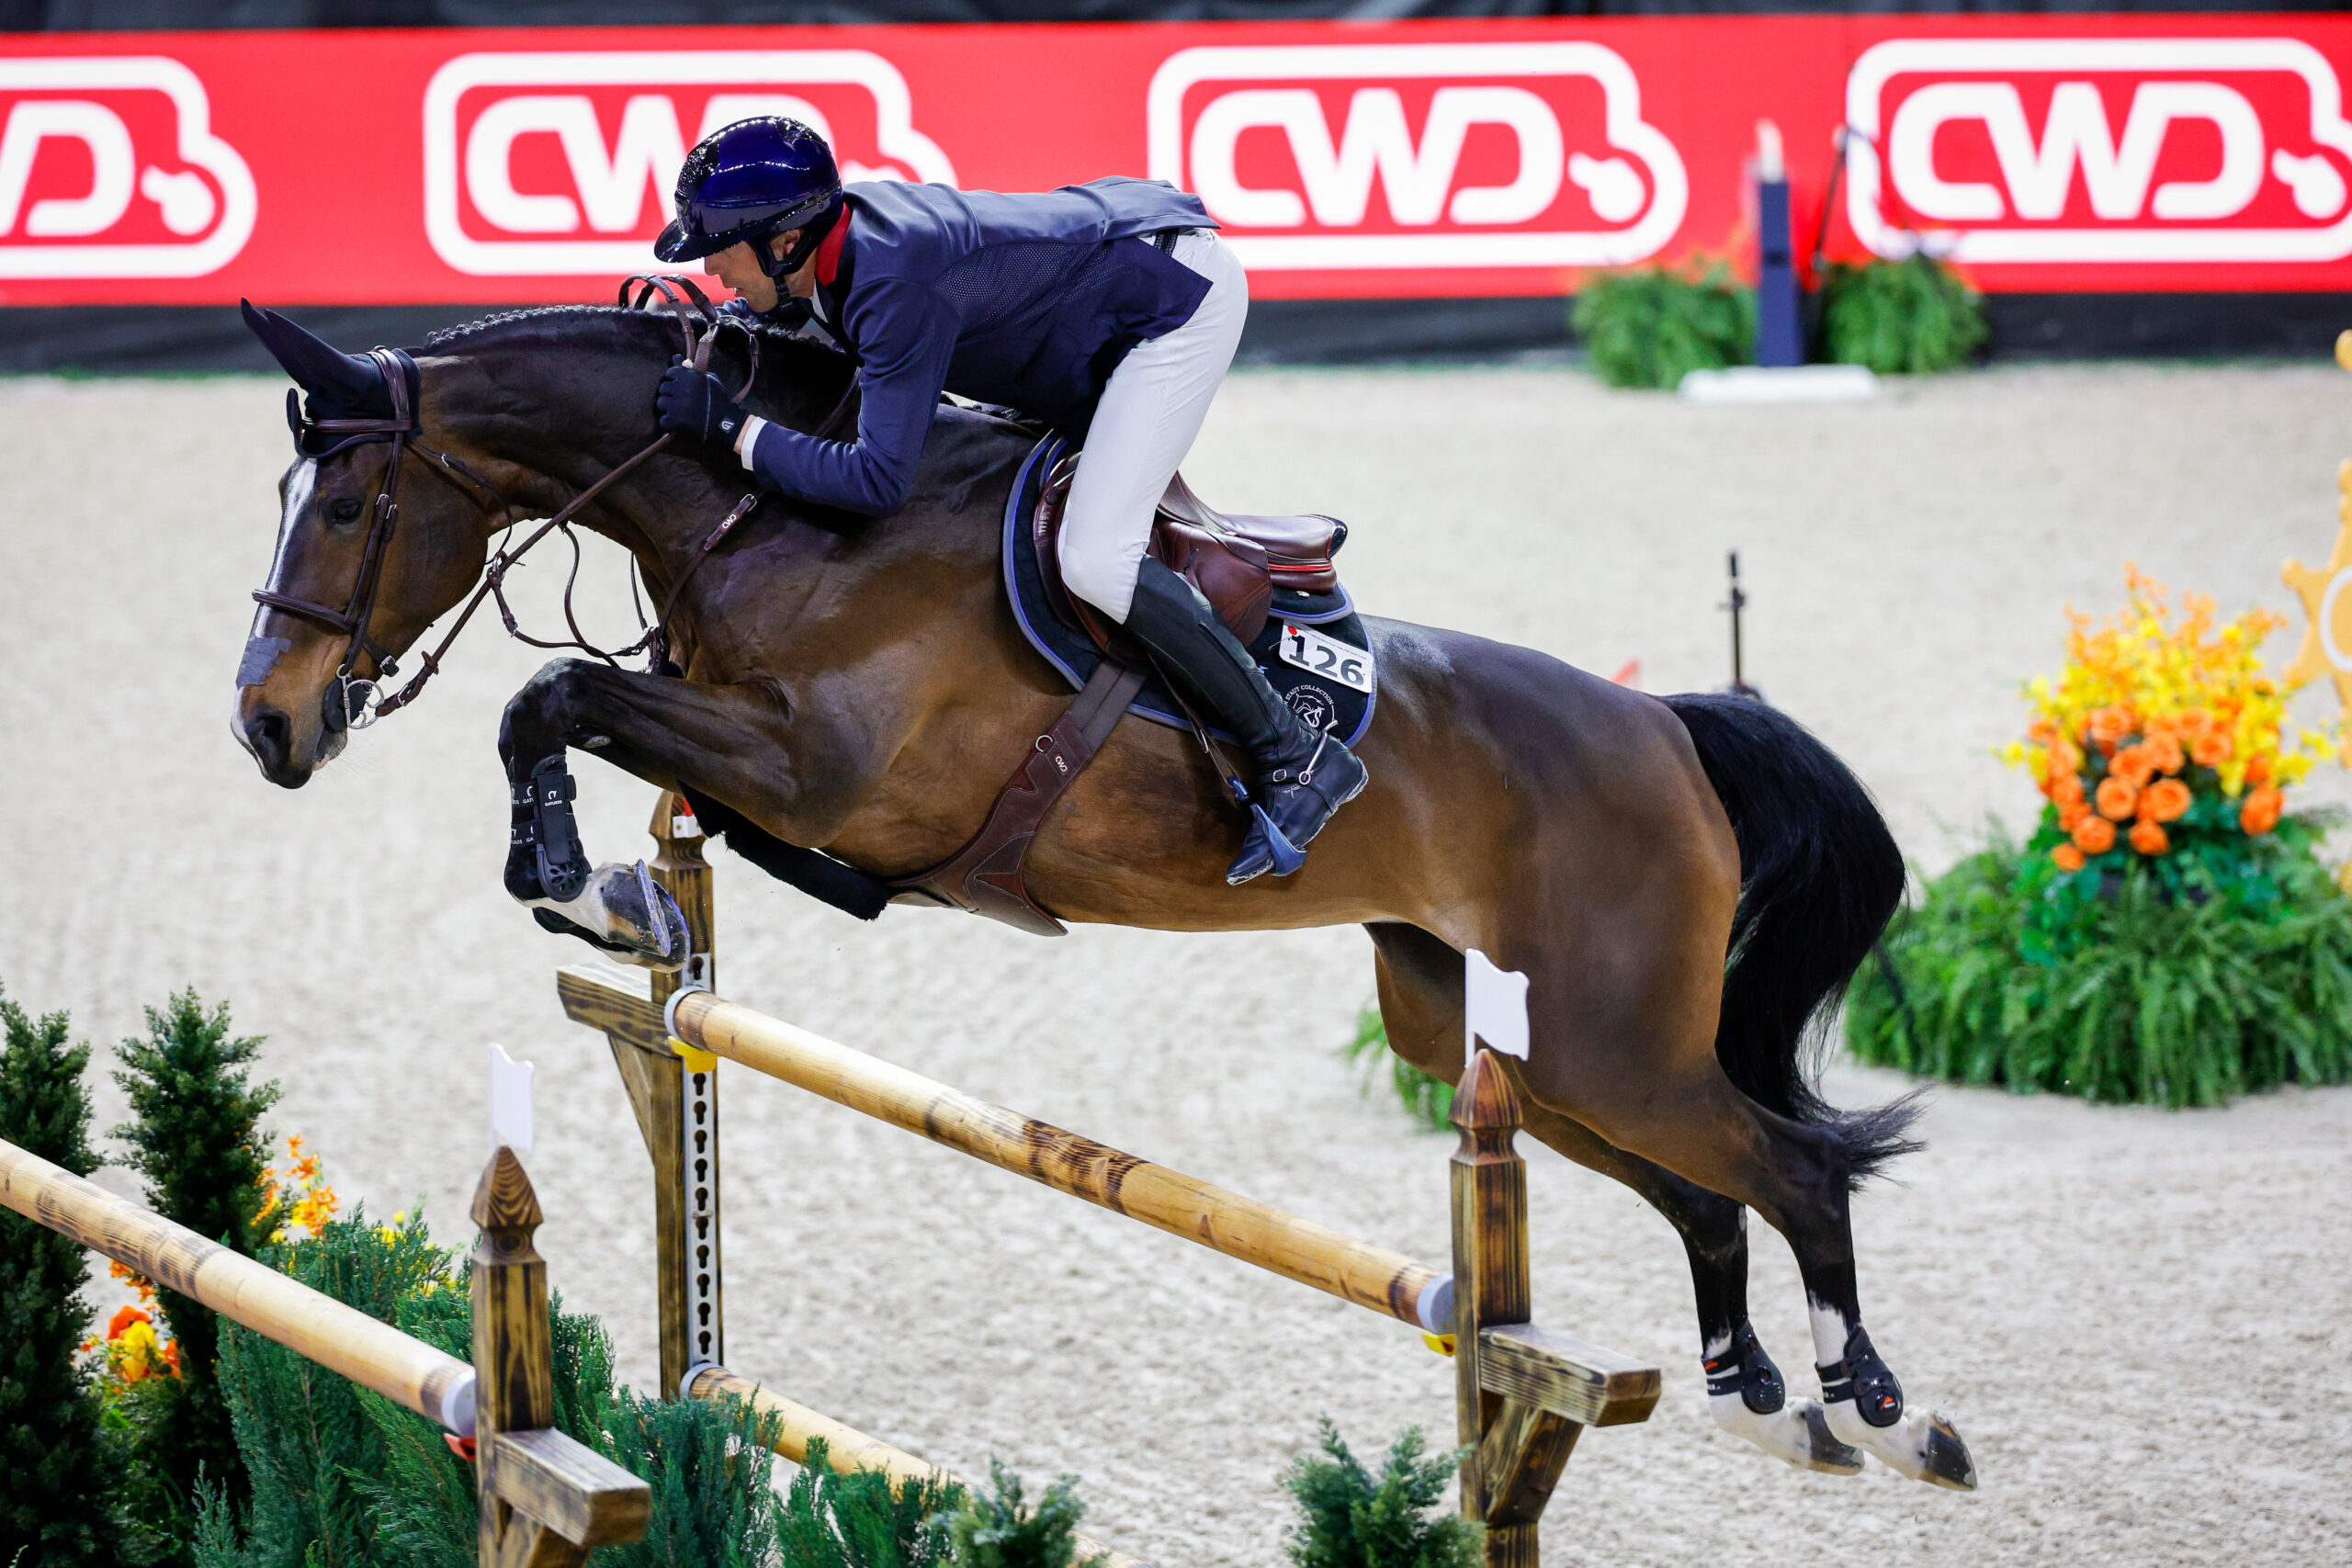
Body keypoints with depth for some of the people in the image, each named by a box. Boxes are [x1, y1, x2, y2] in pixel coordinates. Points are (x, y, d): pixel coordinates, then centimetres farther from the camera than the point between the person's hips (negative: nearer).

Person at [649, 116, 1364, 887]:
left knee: (1093, 561, -19)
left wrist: (732, 427, -30)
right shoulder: (847, 223, -5)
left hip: (1183, 296, -10)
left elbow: (877, 480, -34)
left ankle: (1298, 758, -12)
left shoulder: (896, 288, -32)